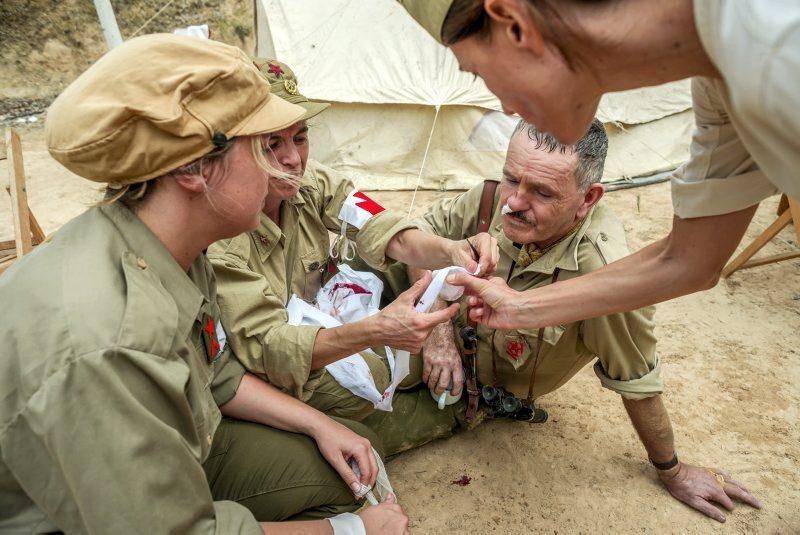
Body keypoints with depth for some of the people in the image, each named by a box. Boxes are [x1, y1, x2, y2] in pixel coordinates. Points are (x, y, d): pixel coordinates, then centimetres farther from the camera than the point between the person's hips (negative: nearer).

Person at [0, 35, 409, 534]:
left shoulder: (170, 249, -10)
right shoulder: (100, 349, -38)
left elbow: (218, 377, 5)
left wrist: (318, 424, -2)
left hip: (177, 451, 7)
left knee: (345, 467, 3)